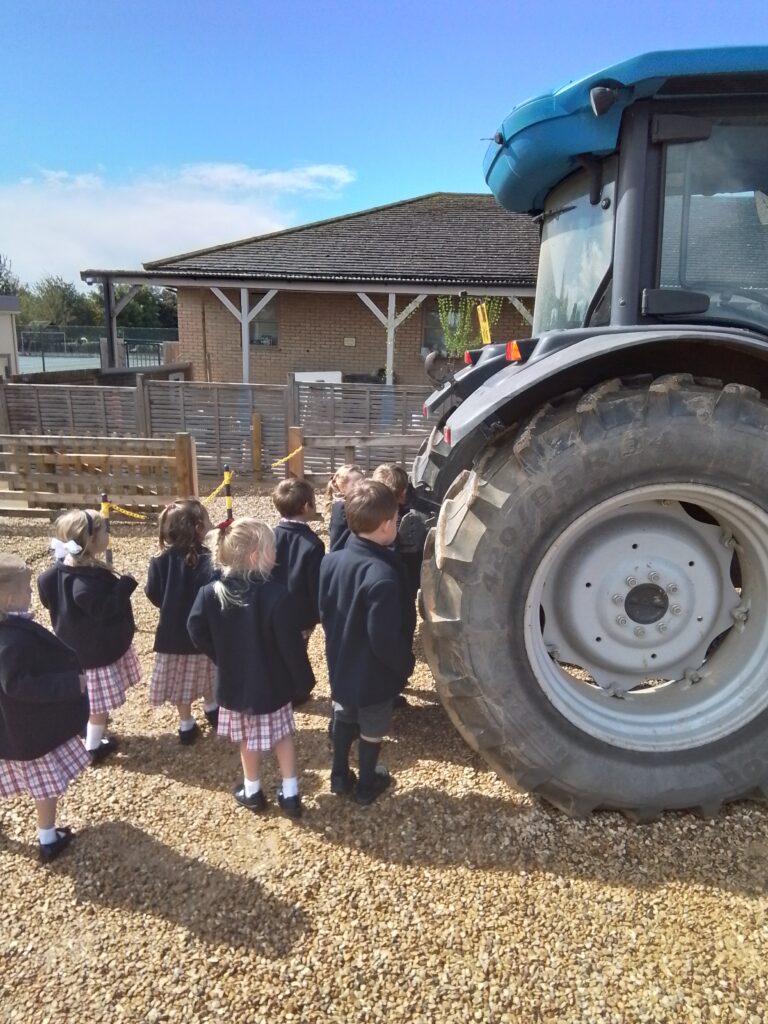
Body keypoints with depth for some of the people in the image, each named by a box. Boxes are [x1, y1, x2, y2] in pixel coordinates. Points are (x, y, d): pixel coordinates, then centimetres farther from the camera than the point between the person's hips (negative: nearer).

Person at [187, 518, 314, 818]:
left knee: (248, 738, 21)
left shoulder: (211, 592, -14)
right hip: (273, 682, -2)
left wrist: (224, 658, 10)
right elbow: (291, 644, -19)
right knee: (282, 734, 18)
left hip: (233, 682, 3)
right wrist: (304, 680, -6)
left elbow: (197, 631, -4)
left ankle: (252, 791, 38)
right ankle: (290, 793, 27)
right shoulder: (275, 595, -25)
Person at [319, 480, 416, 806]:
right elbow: (385, 640, -29)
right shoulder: (382, 576, -34)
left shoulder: (331, 560, -10)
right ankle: (366, 785, 38)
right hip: (374, 675, -6)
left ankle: (339, 776, 44)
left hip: (340, 666, 6)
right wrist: (406, 665, -11)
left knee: (344, 718, 28)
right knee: (372, 730, 18)